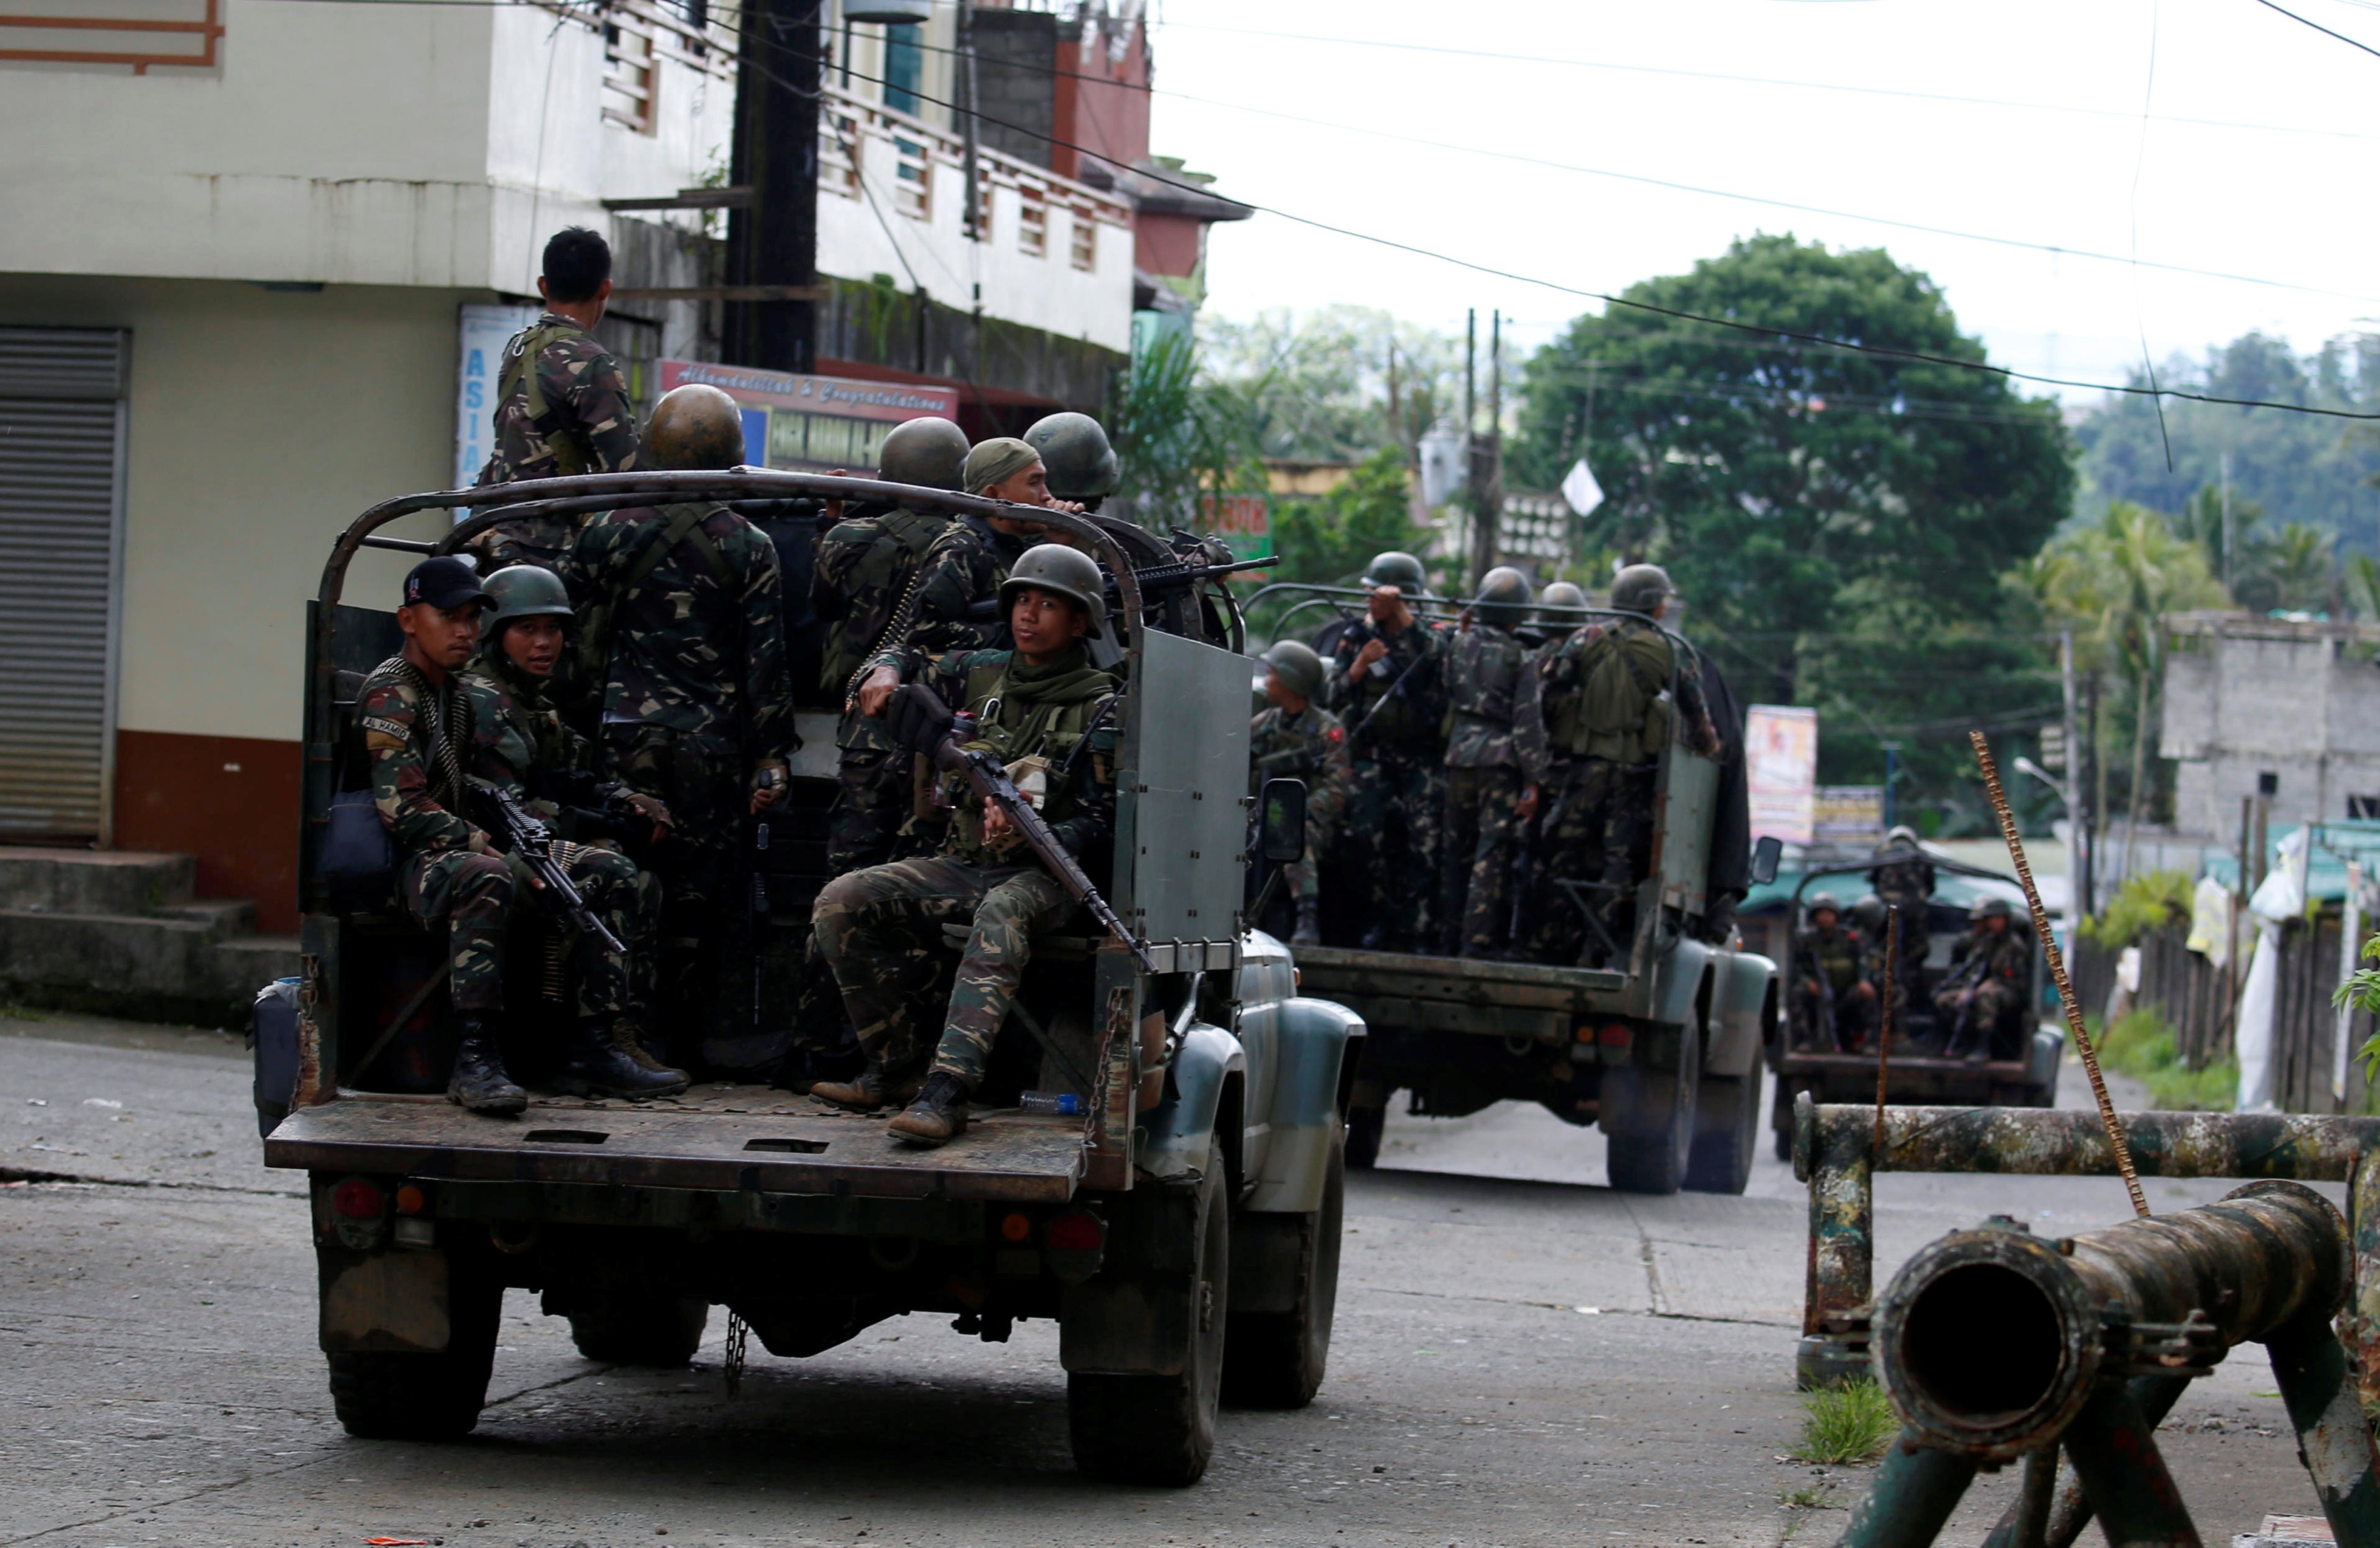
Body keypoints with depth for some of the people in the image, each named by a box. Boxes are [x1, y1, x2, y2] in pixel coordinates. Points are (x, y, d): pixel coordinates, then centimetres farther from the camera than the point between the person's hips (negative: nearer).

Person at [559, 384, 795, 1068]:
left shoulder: (611, 530, 1)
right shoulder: (749, 548, 0)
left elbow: (578, 635, 3)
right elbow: (765, 662, -1)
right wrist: (771, 759, 3)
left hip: (627, 729, 1)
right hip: (710, 742, 0)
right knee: (695, 889, 4)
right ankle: (685, 1041, 6)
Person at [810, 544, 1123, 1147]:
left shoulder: (1100, 709, -3)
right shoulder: (977, 674, 11)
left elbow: (1105, 824, -8)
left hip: (1043, 875, -6)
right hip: (963, 864, 6)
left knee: (1001, 917, -41)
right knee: (841, 902, -17)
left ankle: (946, 1093, -53)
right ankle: (893, 1066, -11)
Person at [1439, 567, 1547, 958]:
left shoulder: (1459, 646, 3)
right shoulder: (1519, 657, -7)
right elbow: (1527, 723, -7)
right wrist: (1532, 780, -5)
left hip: (1460, 754, 4)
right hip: (1501, 760, -4)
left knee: (1457, 850, 13)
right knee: (1493, 854, -4)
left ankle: (1448, 939, 18)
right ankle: (1477, 942, -8)